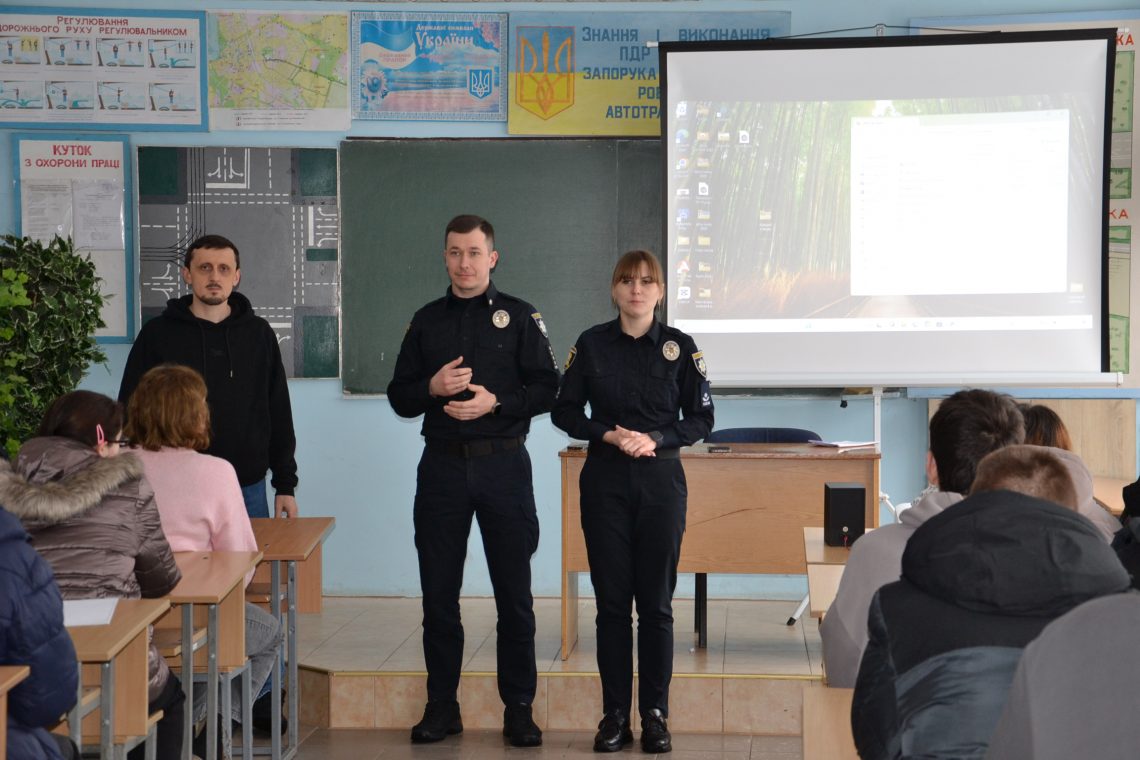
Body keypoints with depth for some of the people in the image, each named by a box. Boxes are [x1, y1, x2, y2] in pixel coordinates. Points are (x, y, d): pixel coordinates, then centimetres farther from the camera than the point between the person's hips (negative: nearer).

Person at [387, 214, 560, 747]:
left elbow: (546, 388, -2)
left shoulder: (519, 317, 4)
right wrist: (433, 388, -9)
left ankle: (519, 708, 9)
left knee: (514, 593, 1)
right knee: (438, 592, 6)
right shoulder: (427, 321, 12)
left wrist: (496, 401, -16)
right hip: (442, 465, 3)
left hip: (502, 465, -3)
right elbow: (400, 397, 11)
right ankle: (442, 705, 16)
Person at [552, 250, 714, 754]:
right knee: (611, 601, 3)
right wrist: (610, 434, -10)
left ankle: (655, 713, 11)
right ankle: (614, 714, 11)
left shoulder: (679, 346, 1)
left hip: (661, 481, -1)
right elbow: (565, 411, 5)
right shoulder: (592, 344, 3)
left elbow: (701, 418, 3)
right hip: (605, 481, 1)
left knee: (656, 602, 3)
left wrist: (656, 439, -13)